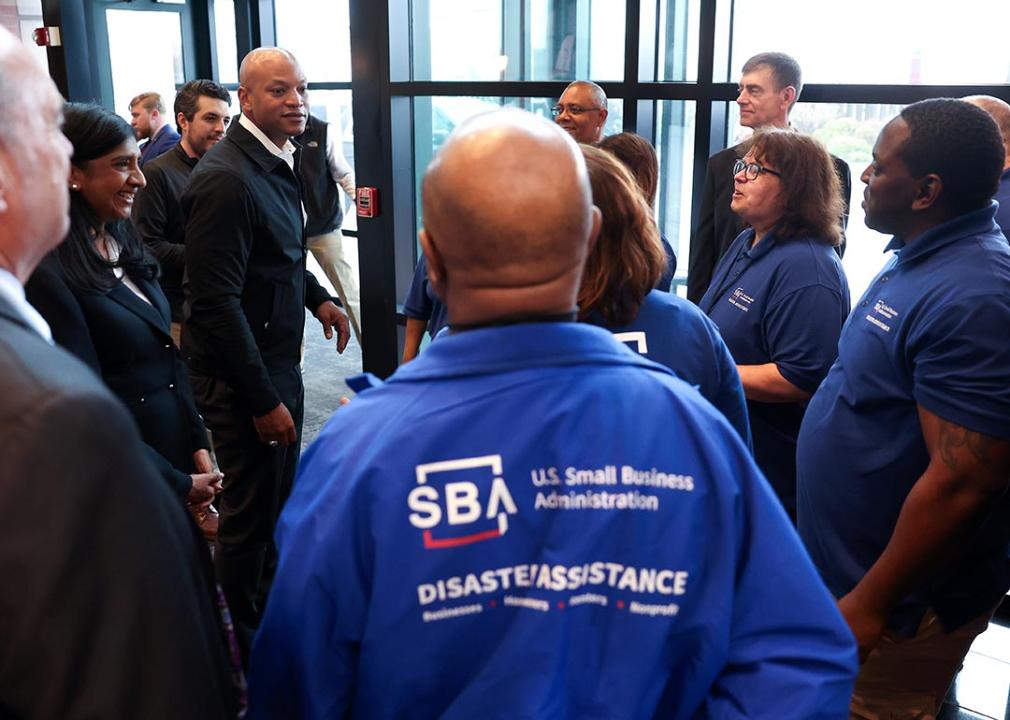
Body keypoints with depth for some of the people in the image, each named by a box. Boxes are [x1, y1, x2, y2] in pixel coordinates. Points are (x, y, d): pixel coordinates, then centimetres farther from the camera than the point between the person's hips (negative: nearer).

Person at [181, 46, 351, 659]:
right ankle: (244, 647, 29)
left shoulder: (277, 162, 7)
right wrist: (263, 400, -22)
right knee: (251, 514, 7)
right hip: (242, 377, -9)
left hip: (279, 362, 9)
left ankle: (269, 606, 44)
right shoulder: (227, 178, -23)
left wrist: (316, 297, 8)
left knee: (280, 496, 22)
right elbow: (216, 303, -25)